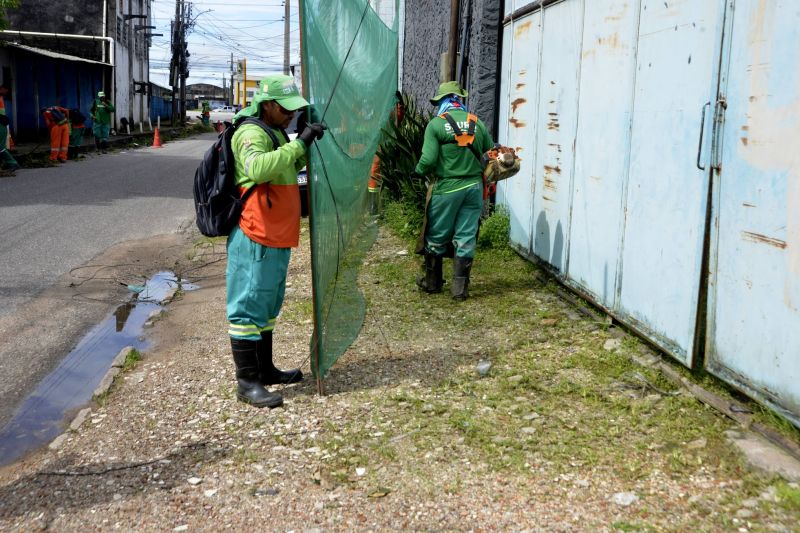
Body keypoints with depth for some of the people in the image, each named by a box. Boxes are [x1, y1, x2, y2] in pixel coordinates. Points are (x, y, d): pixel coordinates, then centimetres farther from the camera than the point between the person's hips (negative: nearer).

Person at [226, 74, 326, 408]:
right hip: (255, 239, -10)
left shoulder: (277, 133, 16)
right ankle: (247, 383, 1)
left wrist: (308, 146, 11)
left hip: (276, 239, 10)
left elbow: (292, 167, 30)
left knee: (267, 306, 19)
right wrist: (299, 143, -34)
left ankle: (265, 369, 32)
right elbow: (258, 168, -37)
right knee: (248, 308, -4)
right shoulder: (251, 134, -16)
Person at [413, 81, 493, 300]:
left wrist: (419, 171, 5)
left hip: (447, 188, -3)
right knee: (466, 238, 7)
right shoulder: (477, 123, 4)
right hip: (474, 187, 3)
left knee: (437, 237, 12)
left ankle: (432, 281, 25)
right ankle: (460, 286, 9)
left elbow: (428, 160, -15)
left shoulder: (436, 124, -8)